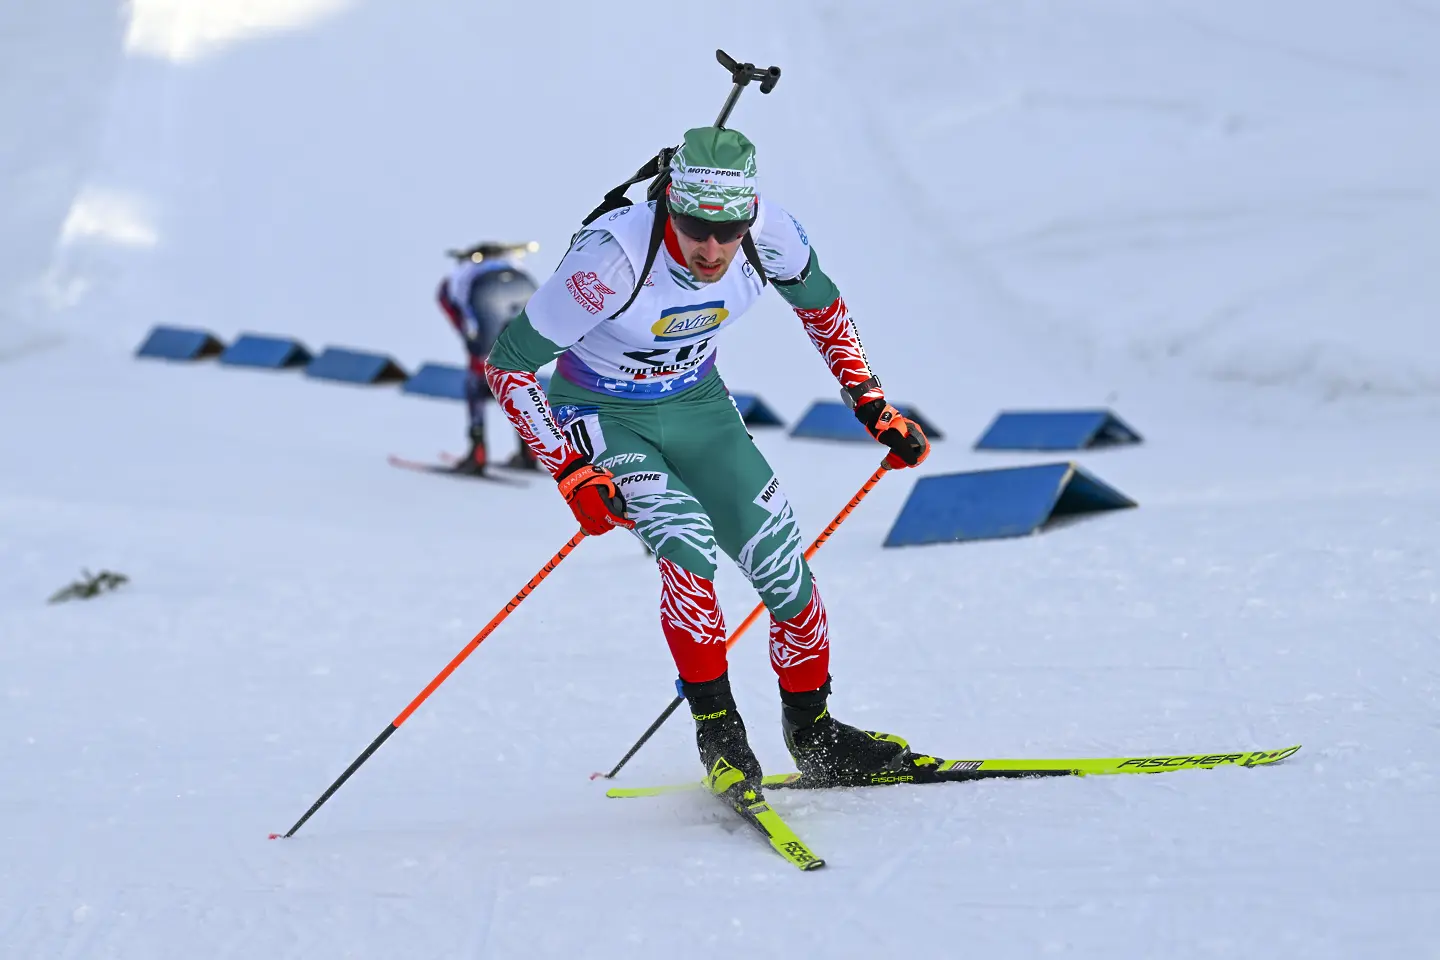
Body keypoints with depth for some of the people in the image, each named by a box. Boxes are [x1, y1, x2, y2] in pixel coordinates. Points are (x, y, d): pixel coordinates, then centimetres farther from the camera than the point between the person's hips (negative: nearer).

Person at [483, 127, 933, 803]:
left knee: (782, 564, -4)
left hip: (699, 410, 4)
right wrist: (573, 474, -30)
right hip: (602, 419, -4)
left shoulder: (768, 234, -22)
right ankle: (717, 730, -15)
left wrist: (871, 404, 0)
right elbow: (508, 366, -25)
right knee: (686, 539, -29)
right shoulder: (616, 256, -34)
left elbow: (820, 302, 4)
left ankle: (814, 736, 17)